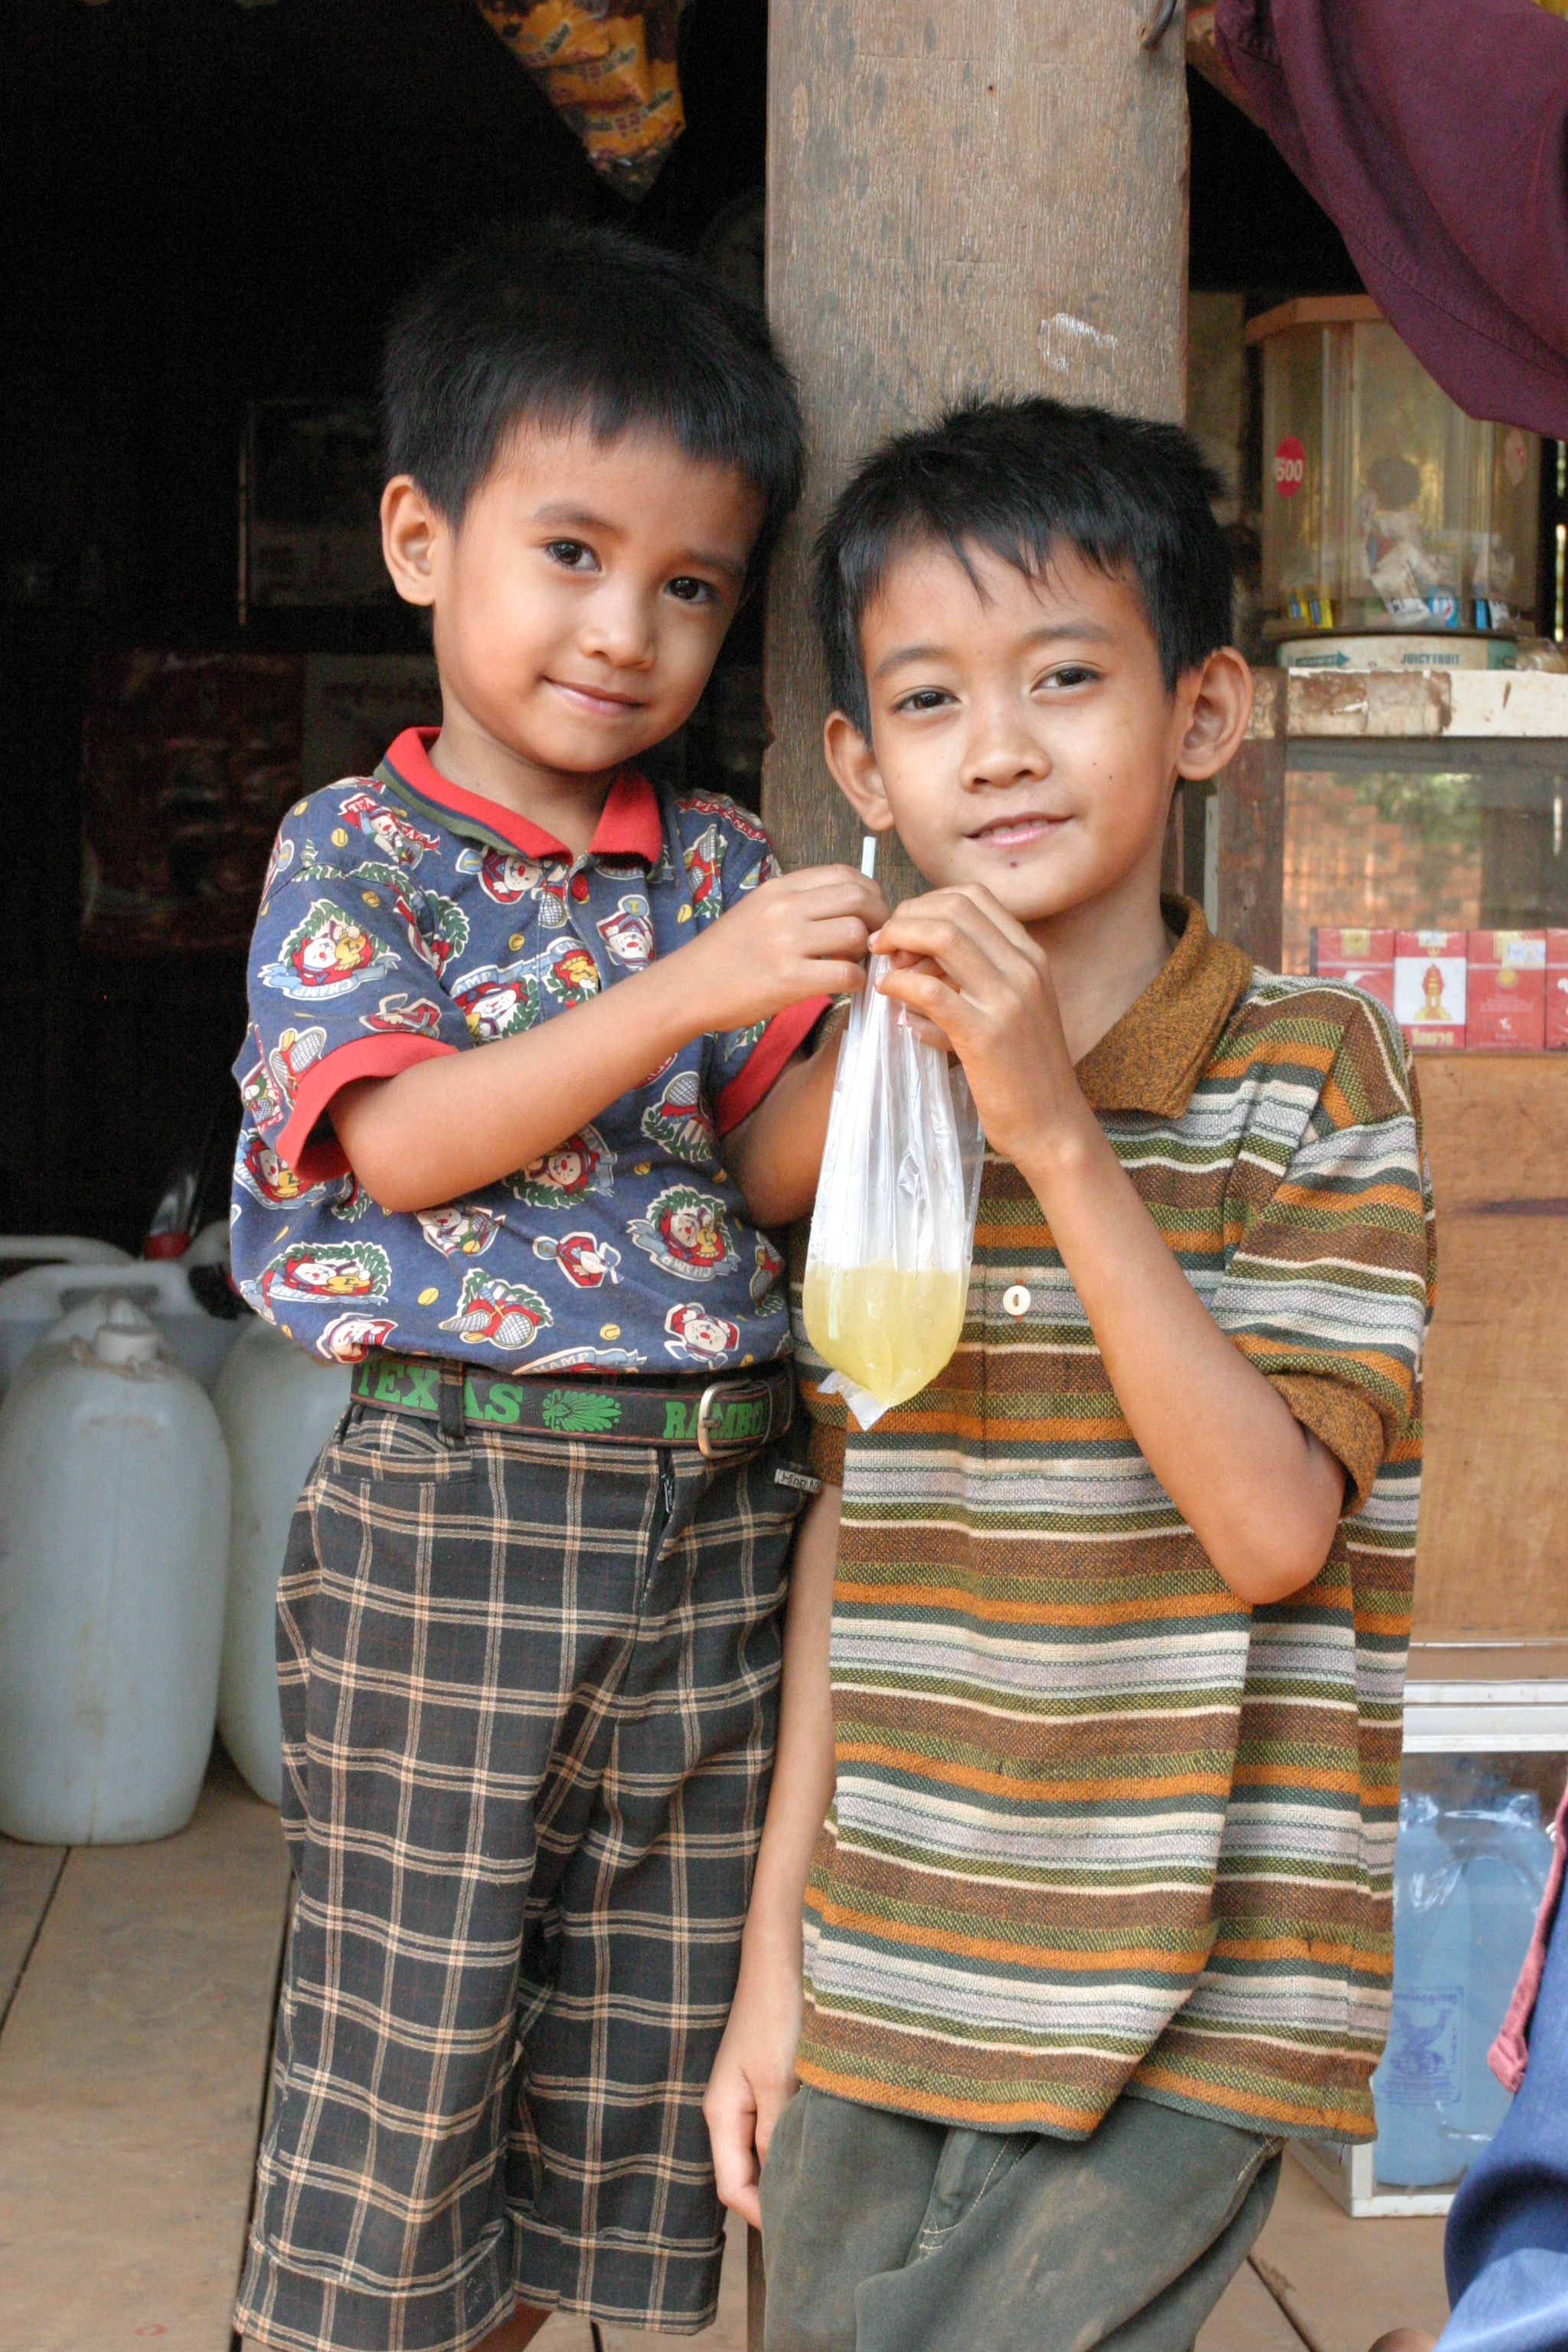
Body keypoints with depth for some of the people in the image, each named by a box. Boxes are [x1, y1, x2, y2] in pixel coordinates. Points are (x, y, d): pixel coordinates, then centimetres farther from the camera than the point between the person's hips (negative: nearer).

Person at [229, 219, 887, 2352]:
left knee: (647, 2020, 13)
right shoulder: (352, 852, -1)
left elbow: (763, 1175, 4)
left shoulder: (723, 869, 10)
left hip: (714, 1511, 5)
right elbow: (404, 1143, -14)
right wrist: (690, 990, -22)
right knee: (409, 2010, 2)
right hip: (451, 1504, -4)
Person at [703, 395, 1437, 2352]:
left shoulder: (1313, 1070, -8)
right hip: (884, 1976, 5)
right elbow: (845, 1535, 10)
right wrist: (776, 1949, 11)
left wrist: (1059, 1133, -24)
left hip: (1185, 2004, -5)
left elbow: (1272, 1529, -19)